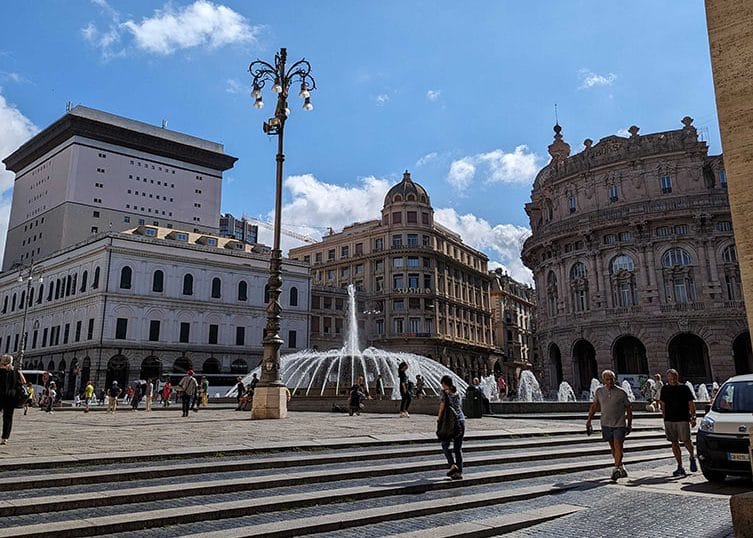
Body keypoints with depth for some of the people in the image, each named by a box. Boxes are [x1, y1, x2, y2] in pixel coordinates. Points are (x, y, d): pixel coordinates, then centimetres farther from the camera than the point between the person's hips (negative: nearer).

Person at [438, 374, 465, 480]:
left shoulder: (445, 392, -6)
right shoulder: (457, 392, 12)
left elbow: (442, 407, -10)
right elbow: (458, 406, 14)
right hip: (461, 420, 5)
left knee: (445, 445, 11)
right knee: (458, 447, 10)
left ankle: (453, 465, -6)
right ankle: (459, 472, 8)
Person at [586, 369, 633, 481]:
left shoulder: (621, 393, -7)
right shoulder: (599, 391, 0)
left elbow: (628, 408, 3)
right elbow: (593, 406, 10)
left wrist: (629, 424, 4)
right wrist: (588, 421, 8)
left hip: (620, 424, -3)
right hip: (606, 424, 3)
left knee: (618, 447, -13)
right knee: (613, 448, 12)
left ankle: (616, 469, -11)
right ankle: (621, 468, 27)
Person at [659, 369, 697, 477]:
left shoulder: (684, 388, 2)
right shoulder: (665, 389, 10)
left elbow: (691, 404, 2)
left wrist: (693, 417, -6)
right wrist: (664, 417, 12)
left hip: (683, 419, -3)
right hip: (669, 419, 3)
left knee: (686, 440, -8)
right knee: (674, 443, 4)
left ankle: (692, 457, 23)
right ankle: (680, 467, 12)